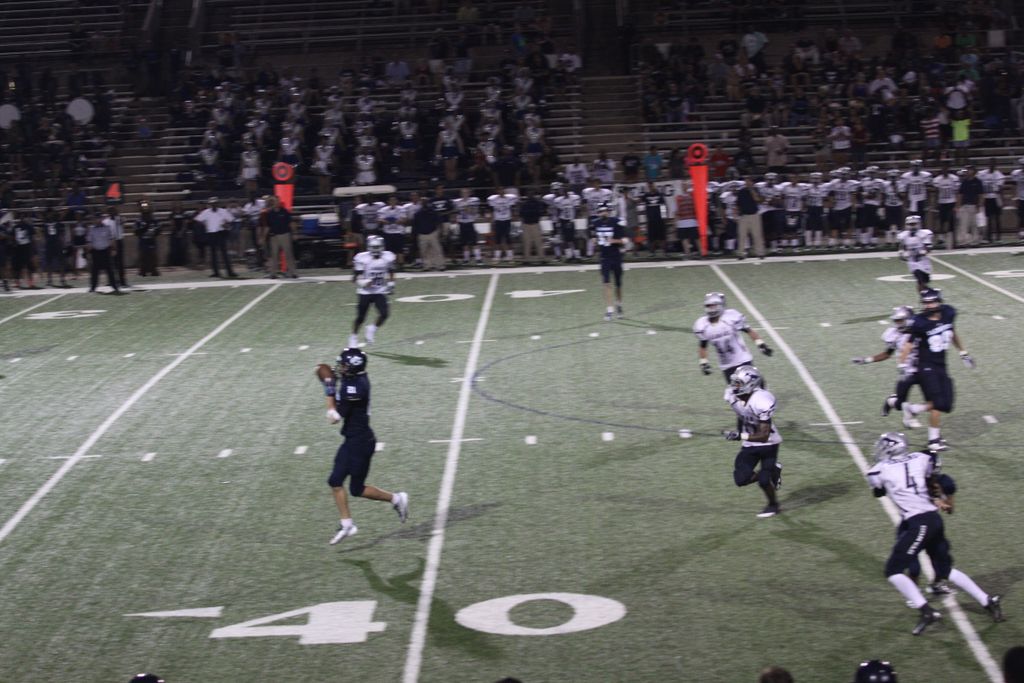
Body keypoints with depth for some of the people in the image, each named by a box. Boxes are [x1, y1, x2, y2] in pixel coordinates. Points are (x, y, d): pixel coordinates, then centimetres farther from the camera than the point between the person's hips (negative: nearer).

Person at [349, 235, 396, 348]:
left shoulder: (388, 257, -2)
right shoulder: (361, 258, -12)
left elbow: (391, 273, 16)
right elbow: (355, 278, -7)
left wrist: (391, 283, 1)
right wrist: (362, 283, -25)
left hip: (380, 292, 2)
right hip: (365, 292, -2)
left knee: (384, 314, -16)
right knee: (360, 317, 3)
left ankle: (373, 329, 13)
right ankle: (353, 337, 24)